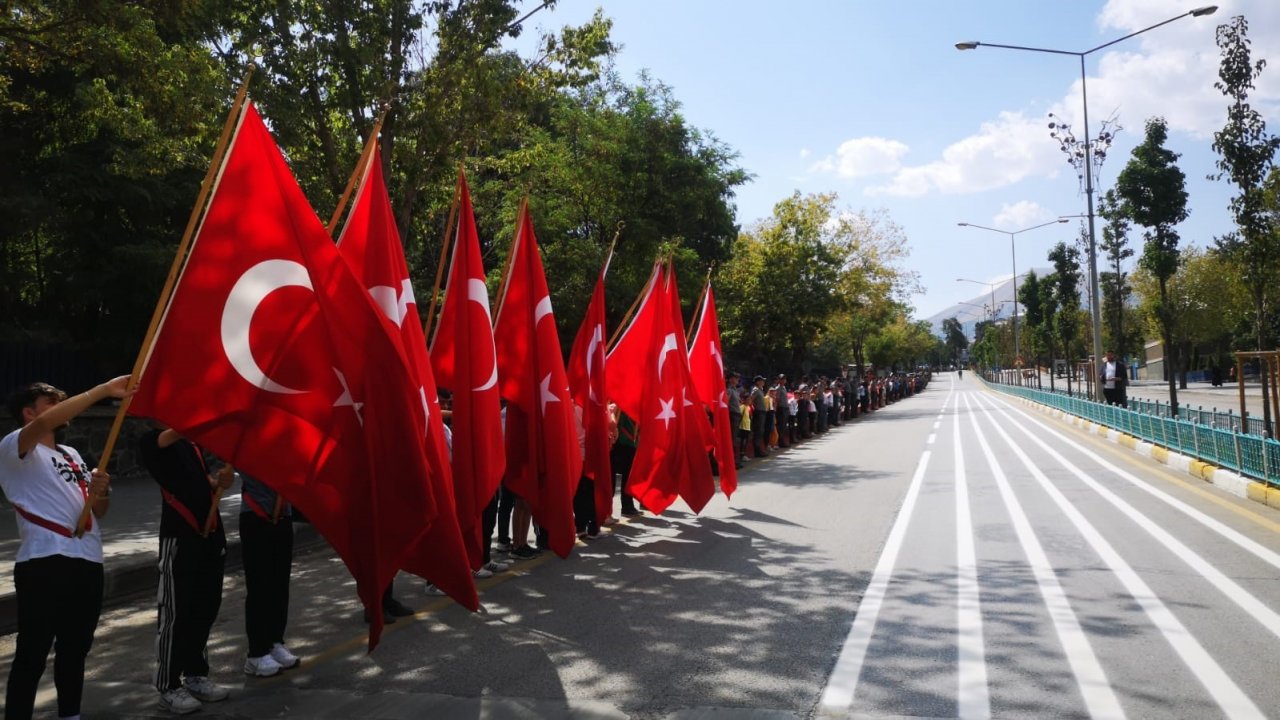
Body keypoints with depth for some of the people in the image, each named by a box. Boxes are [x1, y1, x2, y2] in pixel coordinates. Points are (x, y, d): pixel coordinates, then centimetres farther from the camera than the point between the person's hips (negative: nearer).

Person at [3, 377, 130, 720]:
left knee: (75, 649, 17)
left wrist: (100, 492, -4)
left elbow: (99, 511, 19)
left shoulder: (72, 454, 21)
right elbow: (45, 423, -26)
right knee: (32, 655, -4)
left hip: (88, 563, 7)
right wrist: (104, 390, -29)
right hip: (44, 564, -7)